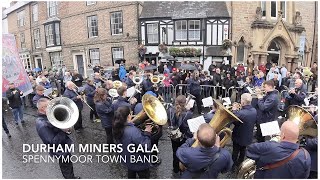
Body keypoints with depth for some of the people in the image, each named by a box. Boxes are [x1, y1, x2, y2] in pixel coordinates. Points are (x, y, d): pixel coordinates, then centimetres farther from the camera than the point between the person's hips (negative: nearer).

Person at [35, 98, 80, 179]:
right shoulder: (41, 124, -30)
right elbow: (53, 142, -31)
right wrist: (63, 131, -27)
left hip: (65, 146, 9)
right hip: (61, 151, -9)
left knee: (69, 165, 30)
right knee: (66, 169, 14)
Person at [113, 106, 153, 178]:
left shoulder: (118, 128, -13)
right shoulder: (133, 131, -39)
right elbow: (146, 147, -34)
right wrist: (147, 133, -23)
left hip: (128, 160, 7)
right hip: (139, 163, -6)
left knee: (131, 175, 32)